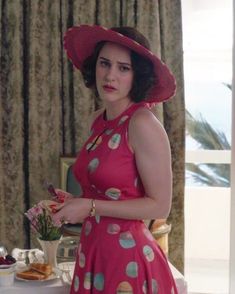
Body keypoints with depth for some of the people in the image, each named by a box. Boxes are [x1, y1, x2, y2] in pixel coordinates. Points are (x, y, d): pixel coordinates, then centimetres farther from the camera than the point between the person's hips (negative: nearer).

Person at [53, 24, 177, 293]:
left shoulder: (143, 124, -17)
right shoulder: (99, 120, 5)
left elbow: (160, 206, -16)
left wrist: (91, 207, -16)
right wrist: (74, 203, 2)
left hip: (128, 258, -7)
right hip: (92, 251, 7)